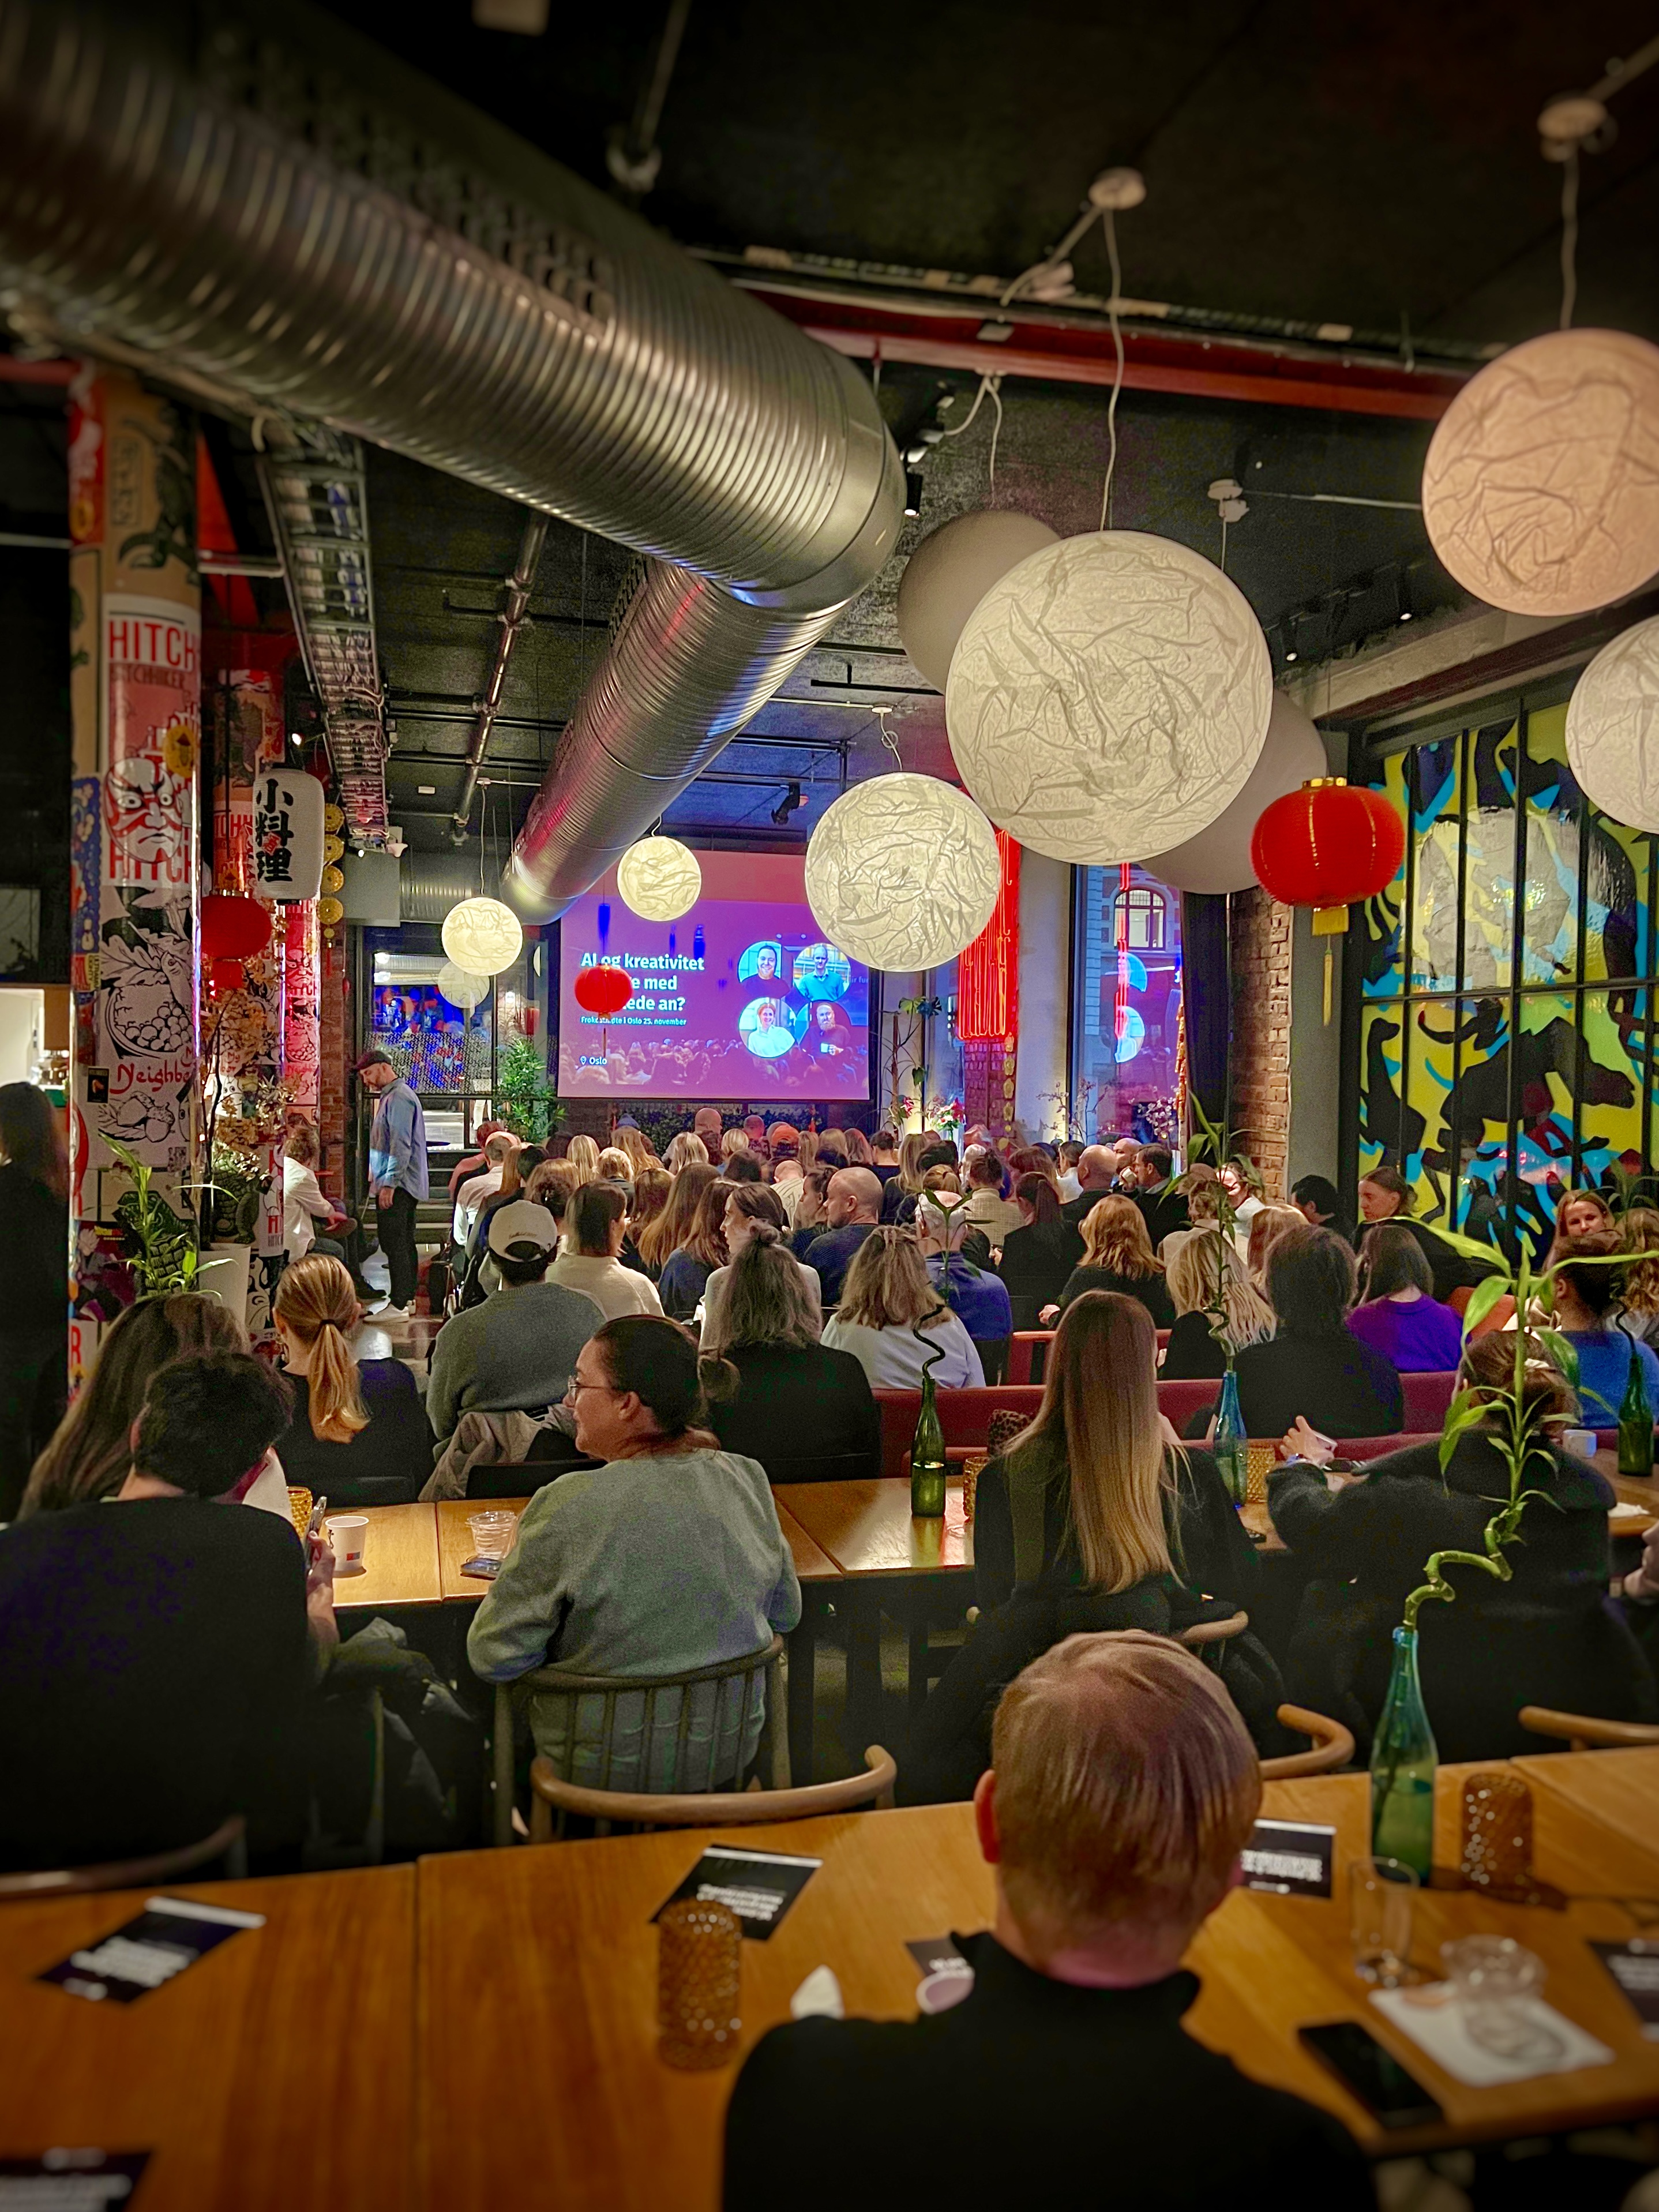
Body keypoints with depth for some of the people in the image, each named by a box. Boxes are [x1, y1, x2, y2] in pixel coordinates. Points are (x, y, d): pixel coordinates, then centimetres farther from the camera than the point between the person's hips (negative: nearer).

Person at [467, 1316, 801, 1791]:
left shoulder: (569, 1507, -25)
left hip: (604, 1771, -4)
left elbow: (492, 1659, -16)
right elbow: (786, 1613, 5)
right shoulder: (749, 1480, -9)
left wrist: (519, 1567, 2)